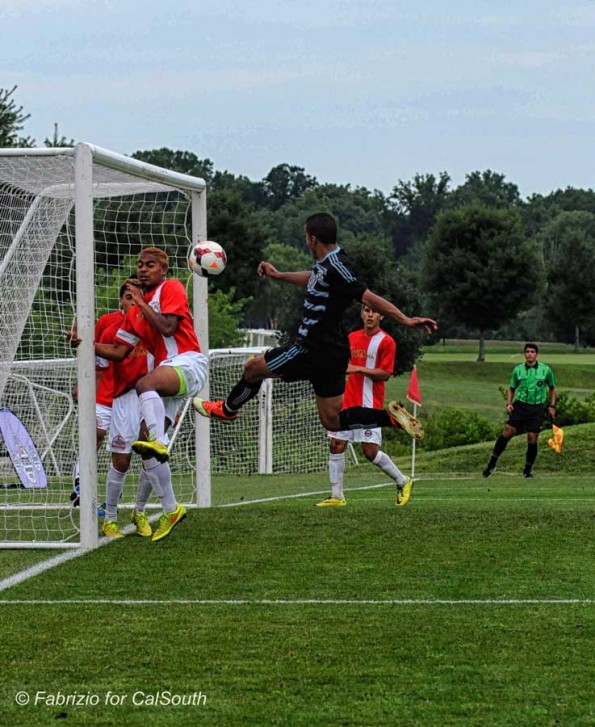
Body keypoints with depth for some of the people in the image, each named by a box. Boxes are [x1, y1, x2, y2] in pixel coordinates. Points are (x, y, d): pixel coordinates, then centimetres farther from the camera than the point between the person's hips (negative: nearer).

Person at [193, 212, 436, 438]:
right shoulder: (324, 264, 8)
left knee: (253, 368, 13)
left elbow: (369, 298, -26)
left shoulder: (336, 268, -21)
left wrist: (405, 320, -32)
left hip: (314, 350, -9)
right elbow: (312, 279, 32)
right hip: (329, 352, 9)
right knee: (333, 421, 10)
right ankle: (390, 416, -3)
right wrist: (279, 275, 42)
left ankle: (227, 409, 36)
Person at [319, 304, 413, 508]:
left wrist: (358, 369, -19)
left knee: (370, 451, -7)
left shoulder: (386, 342, -6)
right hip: (348, 402, 6)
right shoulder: (352, 338, 13)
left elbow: (385, 374, -12)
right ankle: (336, 496, 5)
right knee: (336, 445, -1)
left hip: (370, 405, -6)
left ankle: (403, 481, 15)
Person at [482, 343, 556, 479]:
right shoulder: (518, 370, 4)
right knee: (508, 432, -10)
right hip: (520, 405, 1)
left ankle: (527, 471, 10)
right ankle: (492, 464, -3)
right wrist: (509, 403, 1)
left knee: (532, 438, -4)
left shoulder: (545, 370, 1)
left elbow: (552, 388, 14)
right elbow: (511, 388, 15)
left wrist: (552, 406, 7)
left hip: (537, 408, -1)